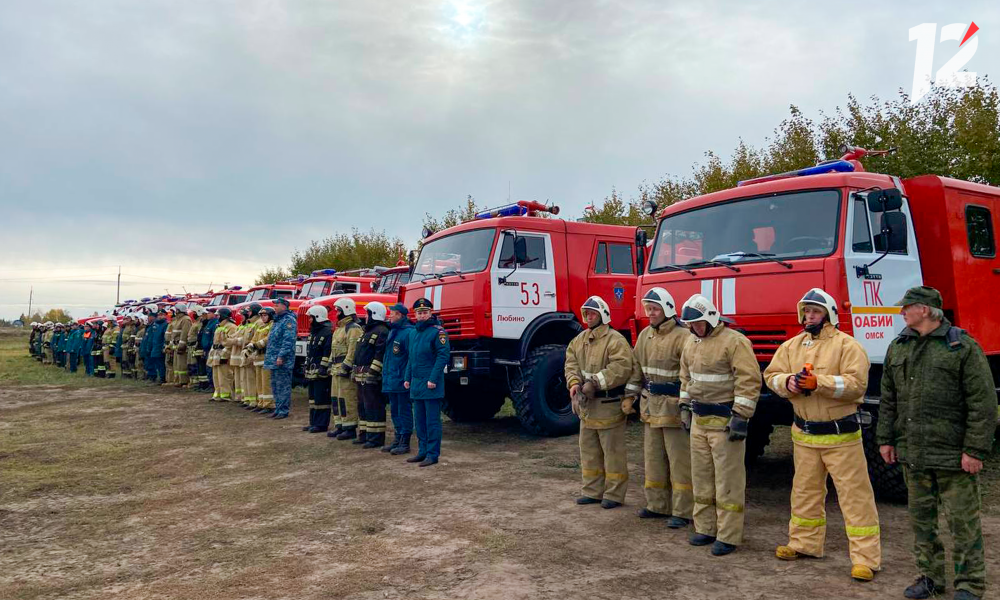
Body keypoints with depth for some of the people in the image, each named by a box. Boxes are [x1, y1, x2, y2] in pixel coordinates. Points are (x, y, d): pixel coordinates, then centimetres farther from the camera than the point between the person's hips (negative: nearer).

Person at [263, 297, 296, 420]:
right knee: (275, 386, 14)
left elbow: (288, 340, -20)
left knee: (283, 386, -5)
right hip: (274, 359, 10)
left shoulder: (289, 320, -12)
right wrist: (269, 355, 21)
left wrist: (281, 356, -24)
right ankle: (278, 409, 22)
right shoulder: (277, 320, 19)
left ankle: (283, 411, -1)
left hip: (282, 360, -10)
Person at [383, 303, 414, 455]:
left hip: (401, 380, -10)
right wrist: (386, 374, 20)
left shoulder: (408, 332, -15)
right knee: (395, 412, 16)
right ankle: (397, 441, 26)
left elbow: (413, 357, -18)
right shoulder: (392, 331, 16)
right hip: (391, 381, 10)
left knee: (404, 411, -2)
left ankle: (405, 444, 4)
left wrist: (408, 378, -21)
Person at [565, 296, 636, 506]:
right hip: (586, 405, 8)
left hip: (608, 404, -8)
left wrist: (595, 382, -27)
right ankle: (593, 491, 28)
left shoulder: (615, 340, -13)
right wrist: (574, 383, -14)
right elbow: (571, 364, 6)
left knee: (612, 451, 3)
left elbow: (621, 368, -24)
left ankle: (614, 494, 14)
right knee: (589, 450, 15)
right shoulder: (578, 340, 12)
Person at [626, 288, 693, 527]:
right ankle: (657, 505, 27)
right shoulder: (645, 335, 11)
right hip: (650, 405, 8)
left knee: (679, 460, 0)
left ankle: (682, 511, 9)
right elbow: (637, 367, 18)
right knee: (653, 458, 15)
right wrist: (630, 396, 15)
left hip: (674, 406, -8)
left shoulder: (682, 336, -15)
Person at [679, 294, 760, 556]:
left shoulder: (734, 341, -14)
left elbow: (749, 380, -19)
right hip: (699, 420, 8)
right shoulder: (691, 343, 11)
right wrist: (685, 406, 19)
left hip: (725, 422, -8)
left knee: (727, 480, -1)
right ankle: (705, 528, 26)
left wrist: (741, 416, -21)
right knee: (701, 477, 14)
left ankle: (728, 536, 7)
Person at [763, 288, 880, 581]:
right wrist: (787, 382, -15)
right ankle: (804, 543, 33)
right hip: (804, 435, 6)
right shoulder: (792, 346, 8)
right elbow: (771, 375, 7)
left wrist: (818, 382, -29)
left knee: (855, 495, -1)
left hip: (841, 435, -6)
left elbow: (856, 383, -20)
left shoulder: (847, 345, -10)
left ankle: (865, 558, 5)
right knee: (805, 491, 17)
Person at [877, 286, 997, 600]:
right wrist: (885, 439, 11)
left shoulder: (963, 347, -8)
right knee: (921, 518, 14)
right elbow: (888, 399, 15)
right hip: (913, 454, 6)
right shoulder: (898, 347, 10)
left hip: (953, 455, -6)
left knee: (963, 521, 4)